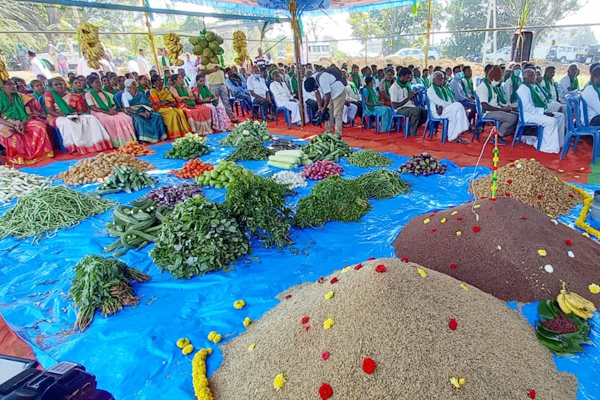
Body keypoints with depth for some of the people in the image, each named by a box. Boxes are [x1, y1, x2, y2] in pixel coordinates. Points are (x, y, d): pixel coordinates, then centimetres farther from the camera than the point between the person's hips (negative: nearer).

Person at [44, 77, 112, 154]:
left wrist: (76, 114, -16)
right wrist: (65, 116, -21)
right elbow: (50, 111, -6)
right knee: (66, 122, -40)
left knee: (91, 118, -22)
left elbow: (81, 110, 9)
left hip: (74, 117, 4)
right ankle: (75, 147, -45)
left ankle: (96, 143, -34)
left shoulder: (74, 96, 11)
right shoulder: (49, 94, 3)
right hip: (57, 117, -4)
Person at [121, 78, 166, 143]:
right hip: (132, 112, -5)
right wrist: (140, 113, -23)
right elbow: (128, 108, -12)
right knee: (139, 119, -38)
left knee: (157, 115, -17)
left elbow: (145, 104, 10)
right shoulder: (125, 95, -1)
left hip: (142, 111, 5)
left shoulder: (140, 94, 14)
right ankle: (142, 139, -41)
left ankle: (160, 135, -18)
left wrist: (146, 111, -14)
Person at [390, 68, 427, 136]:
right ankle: (413, 131, -12)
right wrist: (408, 98, -18)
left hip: (409, 106, 8)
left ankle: (411, 127, 7)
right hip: (400, 109, -8)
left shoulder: (407, 85, 13)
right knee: (417, 111, -31)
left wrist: (414, 95, -1)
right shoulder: (394, 88, -13)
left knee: (425, 112, -8)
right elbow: (395, 106, -18)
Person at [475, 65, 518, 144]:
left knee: (518, 115, -1)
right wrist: (501, 109, -16)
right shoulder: (483, 87, -13)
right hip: (487, 113, -10)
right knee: (512, 118, -24)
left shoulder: (494, 86, 17)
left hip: (496, 110, 10)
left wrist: (506, 107, 4)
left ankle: (504, 134, -2)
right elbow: (485, 106, -21)